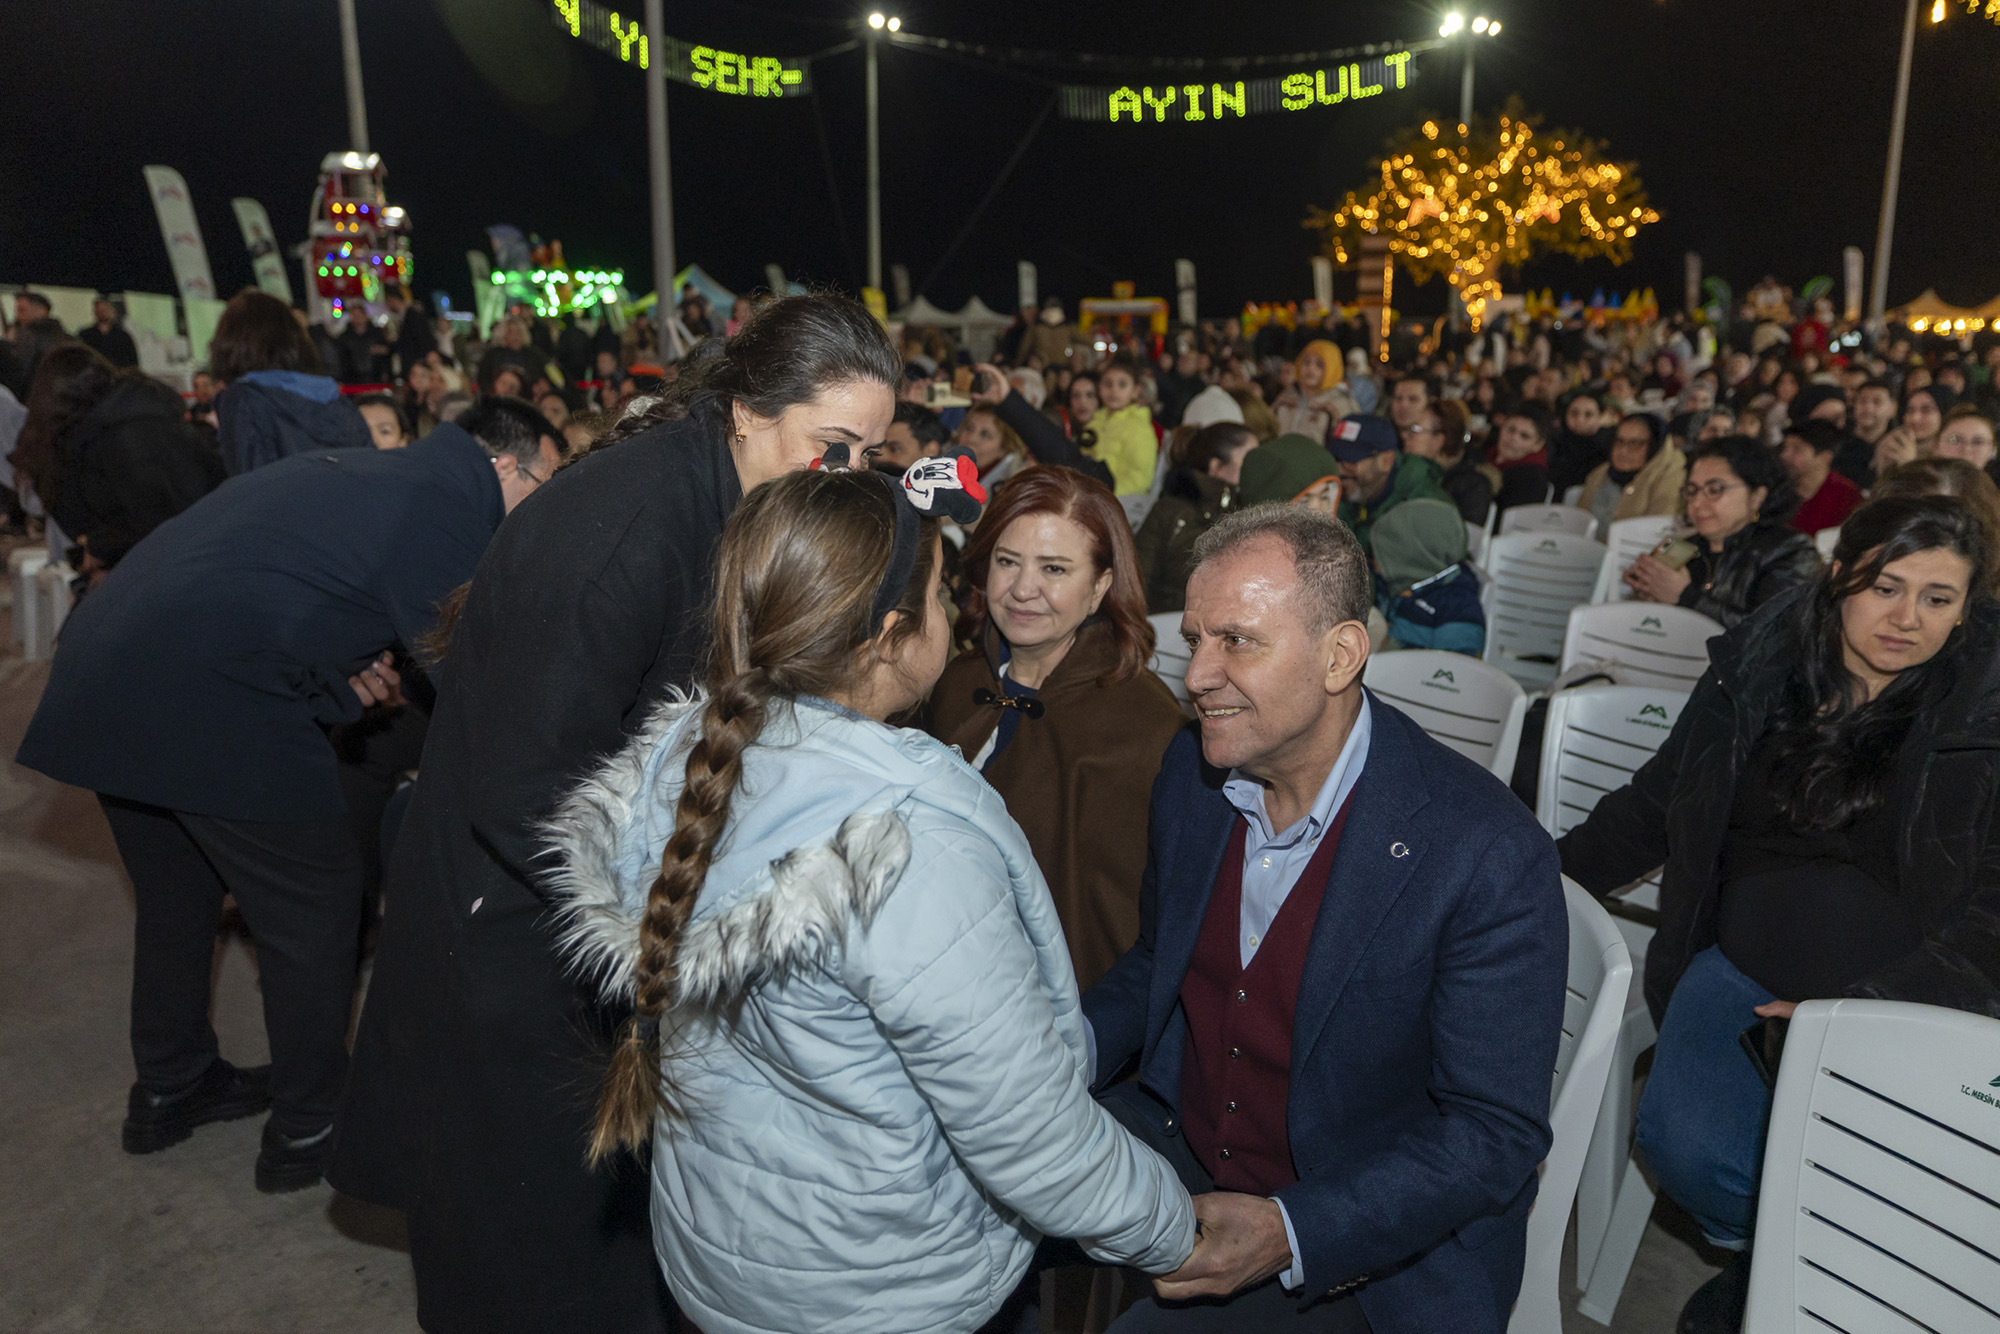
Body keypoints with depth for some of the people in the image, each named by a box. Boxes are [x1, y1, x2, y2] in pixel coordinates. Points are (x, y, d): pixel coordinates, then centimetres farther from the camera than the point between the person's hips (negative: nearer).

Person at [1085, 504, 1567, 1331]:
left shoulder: (1488, 857, -23)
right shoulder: (1192, 771, -4)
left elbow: (1497, 1133, -18)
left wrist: (1290, 1234, -28)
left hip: (1365, 1242, -5)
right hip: (1179, 1139, 5)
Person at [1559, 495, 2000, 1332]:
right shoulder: (1755, 667, 4)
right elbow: (1652, 804, 12)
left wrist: (1864, 1008, -16)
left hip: (1913, 994, -1)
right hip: (1748, 964, 2)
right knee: (1684, 1141, -21)